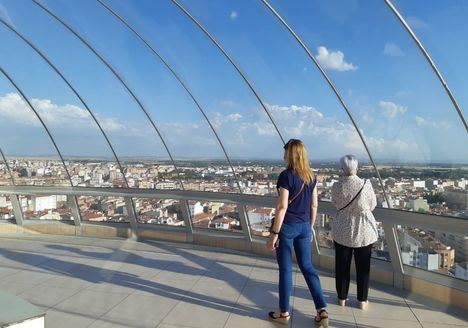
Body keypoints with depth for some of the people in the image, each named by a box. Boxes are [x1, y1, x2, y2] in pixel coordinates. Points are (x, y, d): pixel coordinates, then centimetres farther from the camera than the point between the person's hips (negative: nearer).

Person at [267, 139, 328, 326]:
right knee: (307, 267, 15)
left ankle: (284, 313, 20)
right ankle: (322, 311, 14)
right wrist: (310, 227, 19)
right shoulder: (311, 176, 5)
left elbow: (282, 207, -18)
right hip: (304, 227, 6)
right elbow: (314, 205, 9)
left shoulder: (286, 175, -15)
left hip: (287, 227, -6)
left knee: (285, 269, 6)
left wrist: (274, 233, -14)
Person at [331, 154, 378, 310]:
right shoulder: (366, 185, -17)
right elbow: (372, 205, -3)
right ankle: (362, 300, 25)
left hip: (342, 230, 1)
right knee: (362, 267, 14)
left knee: (342, 266, 14)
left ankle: (342, 298, 26)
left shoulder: (336, 186, -13)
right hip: (364, 231, -1)